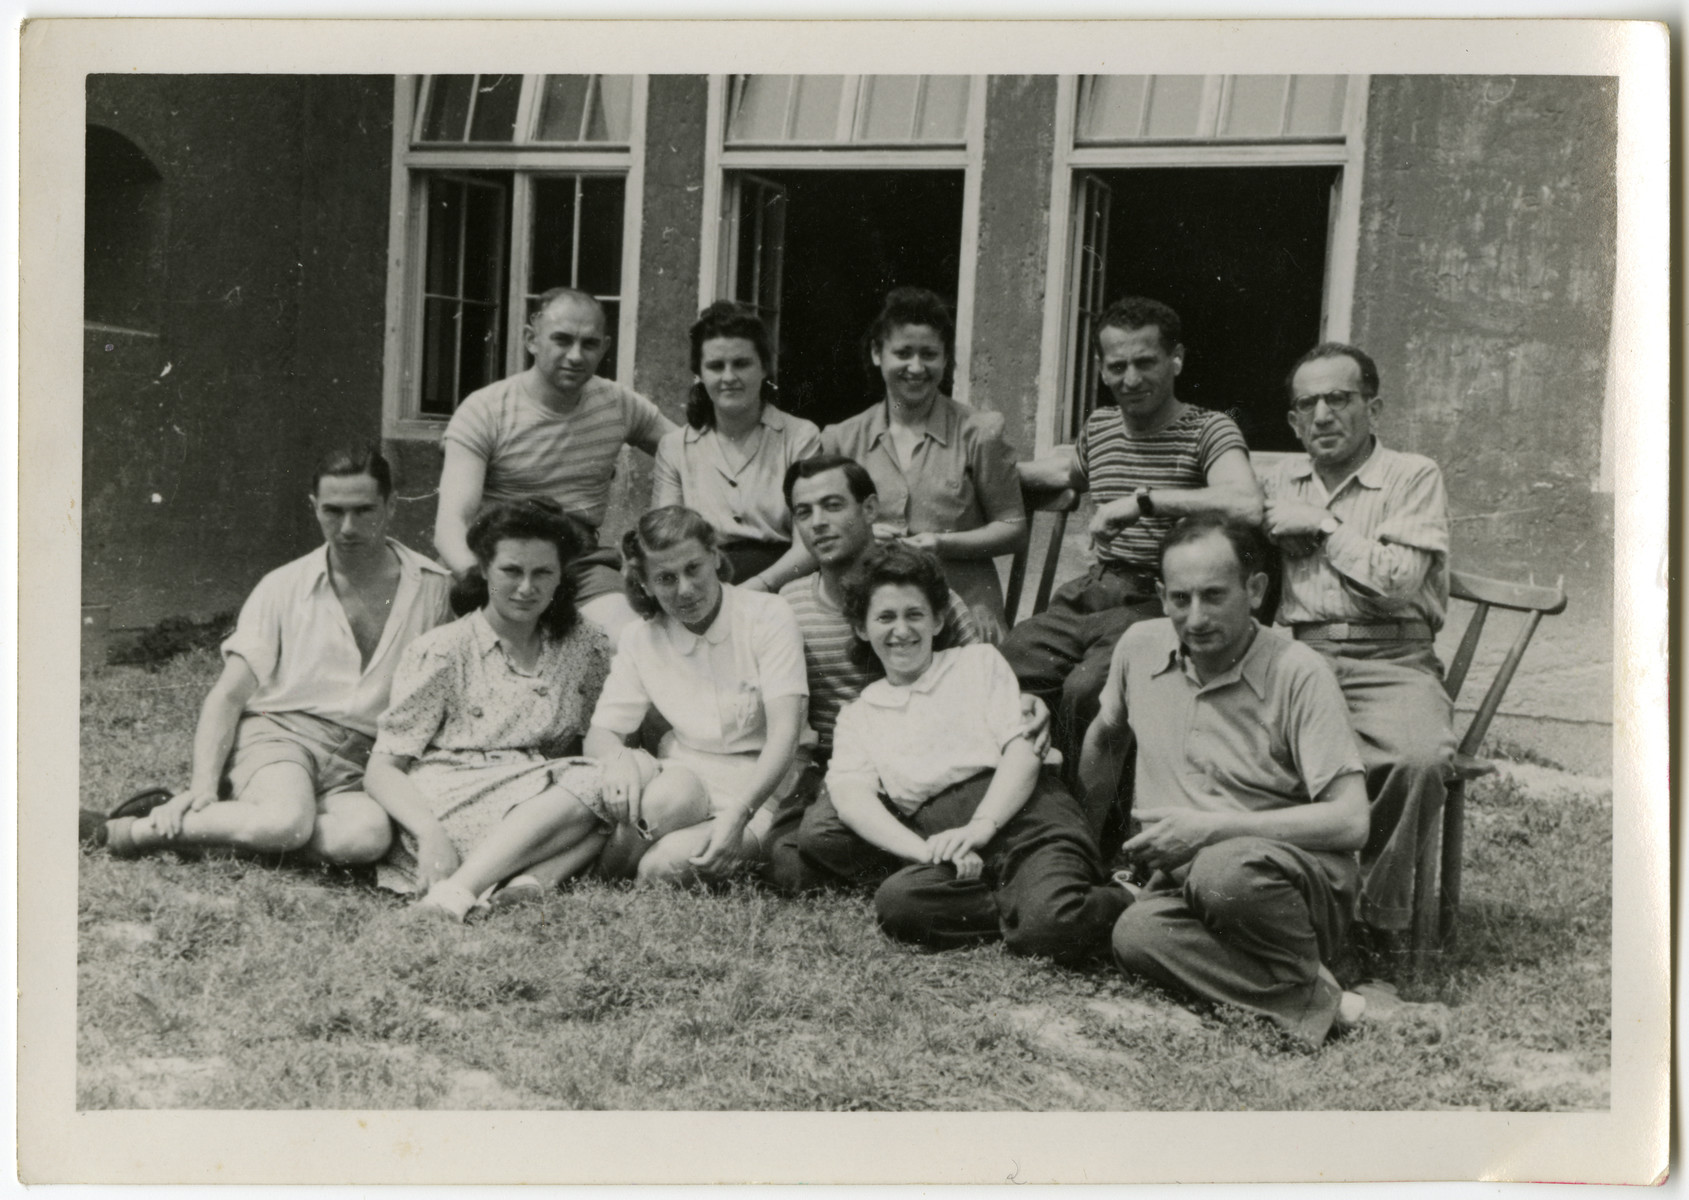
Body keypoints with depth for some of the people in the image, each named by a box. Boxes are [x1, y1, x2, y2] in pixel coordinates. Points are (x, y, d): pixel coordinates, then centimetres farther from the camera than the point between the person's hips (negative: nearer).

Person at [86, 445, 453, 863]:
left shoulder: (433, 588, 8)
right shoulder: (283, 588, 8)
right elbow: (227, 696, 5)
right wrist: (203, 785, -10)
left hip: (358, 765, 2)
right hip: (278, 734, -1)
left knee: (369, 834, -35)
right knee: (288, 820, -37)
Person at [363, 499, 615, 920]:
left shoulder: (587, 648, 13)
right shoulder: (441, 652, 3)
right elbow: (383, 768, -2)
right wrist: (430, 833, -21)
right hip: (449, 804, -4)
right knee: (589, 787, -30)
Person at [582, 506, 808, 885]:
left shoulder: (768, 616, -8)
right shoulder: (640, 639, 5)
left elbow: (784, 734, -16)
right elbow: (601, 733, 4)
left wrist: (738, 815, -30)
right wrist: (618, 759, -23)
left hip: (759, 789, -3)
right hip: (683, 780, 3)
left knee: (664, 866, -30)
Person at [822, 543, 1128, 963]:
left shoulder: (980, 662, 22)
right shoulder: (859, 716, 24)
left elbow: (1024, 753, 7)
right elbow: (853, 799, 4)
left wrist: (980, 827, -13)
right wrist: (927, 852, -15)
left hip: (1022, 813, -2)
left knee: (1051, 923, -35)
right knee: (895, 901, -35)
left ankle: (1111, 903, -4)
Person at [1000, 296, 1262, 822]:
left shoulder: (1208, 431, -6)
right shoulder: (1099, 426, 16)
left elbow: (1247, 506, -28)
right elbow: (1068, 469, 42)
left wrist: (1142, 500, -25)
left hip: (1160, 604, -6)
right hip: (1090, 591, 6)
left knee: (1085, 690, -31)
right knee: (1006, 668, -18)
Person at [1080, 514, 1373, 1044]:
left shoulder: (1298, 674, -12)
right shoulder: (1141, 648, 4)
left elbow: (1350, 821, -18)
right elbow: (1102, 741, 24)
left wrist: (1207, 828, -20)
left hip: (1300, 872, -4)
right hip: (1184, 873, 4)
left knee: (1223, 871, -39)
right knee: (1135, 934, -31)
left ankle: (1305, 978, -12)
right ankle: (1313, 1004, -25)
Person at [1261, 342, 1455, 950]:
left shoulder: (1414, 477, 6)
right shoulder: (1283, 480, 22)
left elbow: (1397, 581, -9)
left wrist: (1322, 526, -3)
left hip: (1389, 661, -3)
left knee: (1419, 759, -34)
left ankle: (1376, 909, -9)